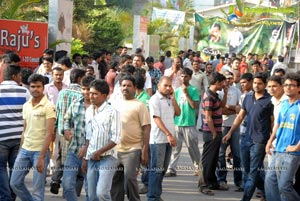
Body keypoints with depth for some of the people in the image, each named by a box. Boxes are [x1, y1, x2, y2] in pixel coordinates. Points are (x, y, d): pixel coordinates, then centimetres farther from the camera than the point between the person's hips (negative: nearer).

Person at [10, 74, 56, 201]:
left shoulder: (48, 106, -10)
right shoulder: (26, 105, 9)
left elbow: (49, 133, -15)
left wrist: (41, 157, -19)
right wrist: (20, 151, 12)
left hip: (40, 151, -6)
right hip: (25, 150, 6)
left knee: (37, 189, -1)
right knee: (15, 183, 9)